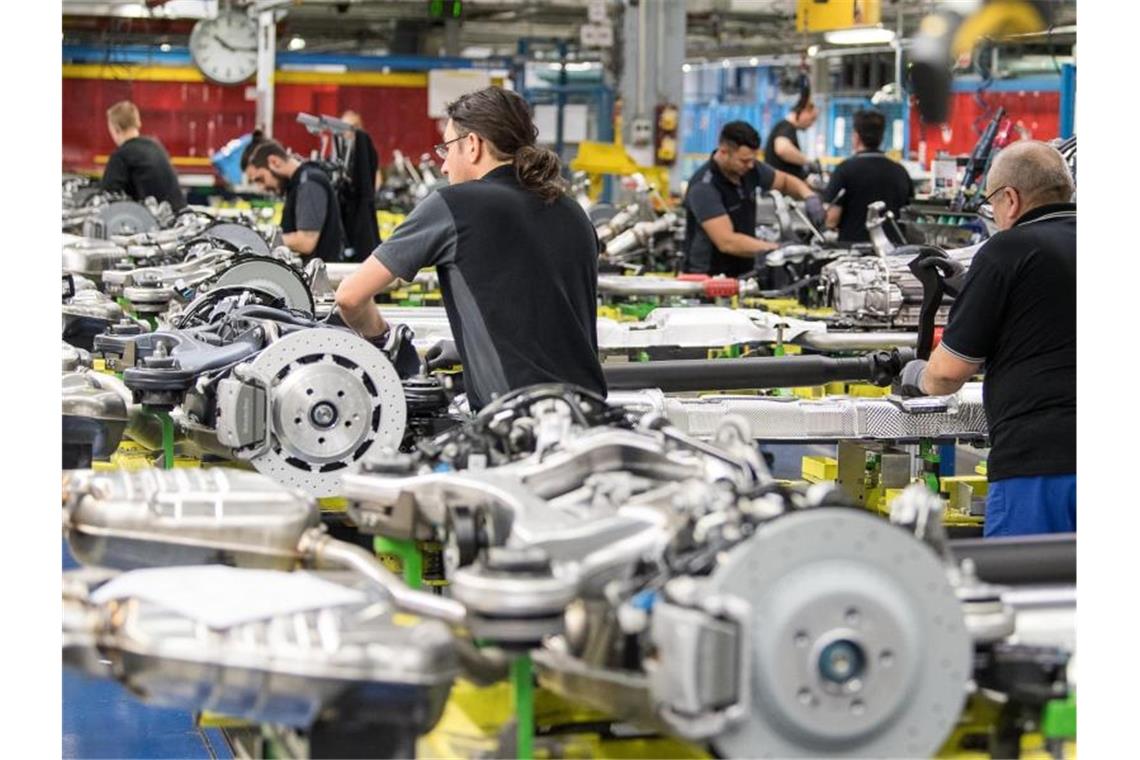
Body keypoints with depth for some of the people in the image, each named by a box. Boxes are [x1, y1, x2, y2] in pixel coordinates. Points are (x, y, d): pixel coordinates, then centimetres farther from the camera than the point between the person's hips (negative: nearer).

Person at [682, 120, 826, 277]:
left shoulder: (749, 169, 2)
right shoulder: (703, 187, -20)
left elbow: (785, 181, 21)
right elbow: (727, 242, -27)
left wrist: (809, 195, -2)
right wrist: (778, 249, -28)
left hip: (744, 273, 7)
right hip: (708, 277, -7)